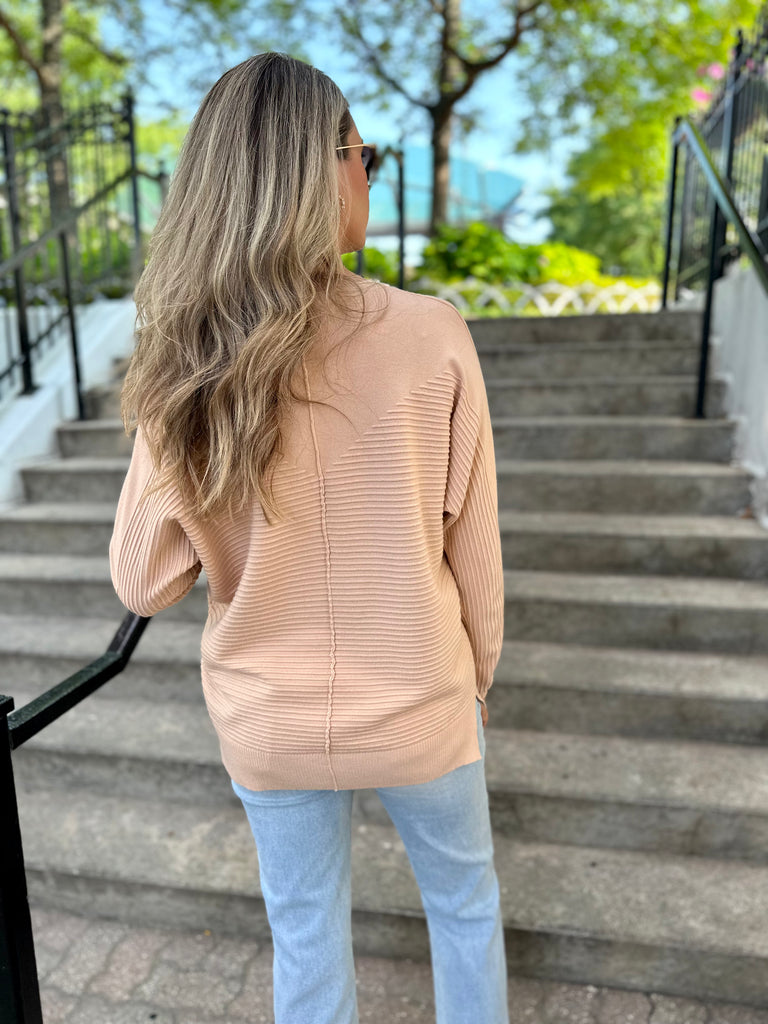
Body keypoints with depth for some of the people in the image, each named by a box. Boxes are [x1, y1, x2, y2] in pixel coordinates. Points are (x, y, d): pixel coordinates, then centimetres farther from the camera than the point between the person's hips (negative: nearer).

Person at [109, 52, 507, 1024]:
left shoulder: (181, 371, -15)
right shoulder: (432, 337, -21)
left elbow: (142, 581, -7)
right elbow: (472, 552, -12)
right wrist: (477, 671, 6)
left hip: (269, 724, 2)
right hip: (417, 710, -1)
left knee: (305, 934, 28)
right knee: (465, 900, 30)